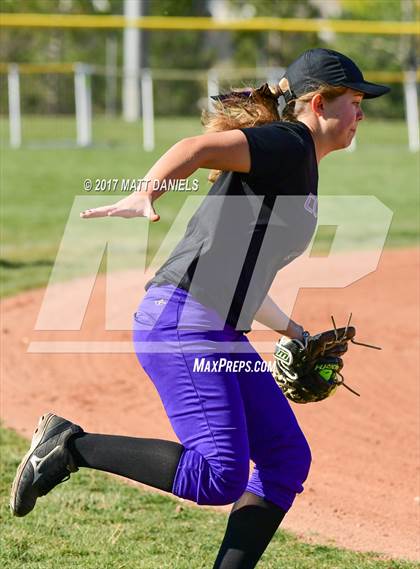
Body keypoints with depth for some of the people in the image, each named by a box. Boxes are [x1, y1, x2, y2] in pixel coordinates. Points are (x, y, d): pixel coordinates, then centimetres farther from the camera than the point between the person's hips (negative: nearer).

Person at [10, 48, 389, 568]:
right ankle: (72, 445, -8)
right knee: (220, 476, -19)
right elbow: (198, 148, -24)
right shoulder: (289, 144, -5)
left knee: (287, 459, 10)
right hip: (182, 324, -11)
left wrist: (295, 333, 34)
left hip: (222, 337, 11)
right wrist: (144, 197, -42)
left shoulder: (297, 168, 23)